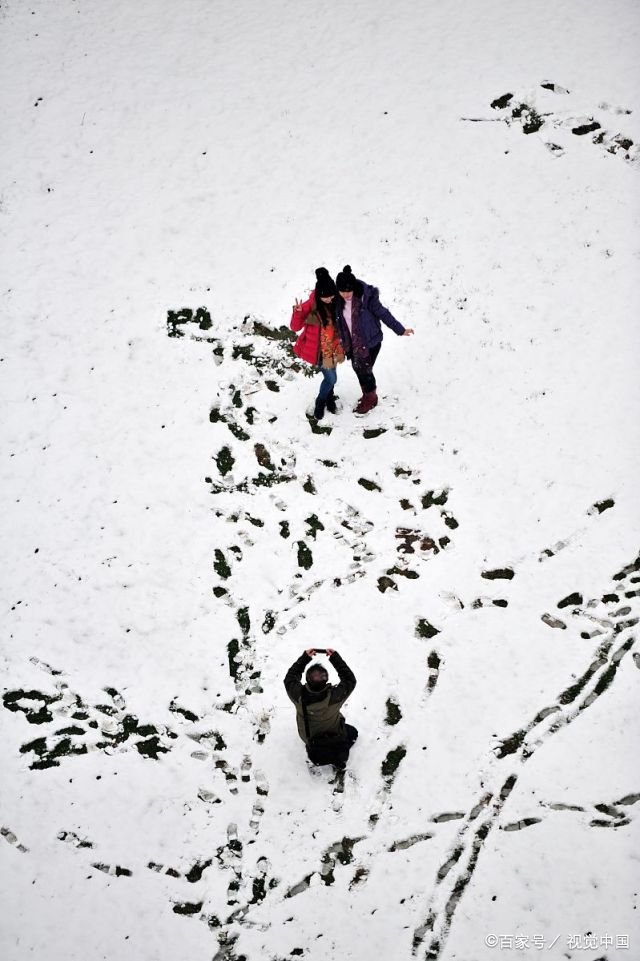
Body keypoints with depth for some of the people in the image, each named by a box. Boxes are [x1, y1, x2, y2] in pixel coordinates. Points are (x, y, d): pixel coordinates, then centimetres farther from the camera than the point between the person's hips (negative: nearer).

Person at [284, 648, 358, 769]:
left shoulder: (298, 695, -38)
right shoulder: (334, 696, -43)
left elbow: (290, 677, -16)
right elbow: (350, 679, -24)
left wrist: (305, 657, -19)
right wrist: (335, 657, -26)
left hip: (309, 737, 4)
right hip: (334, 735, -4)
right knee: (352, 732, 25)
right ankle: (340, 755, 11)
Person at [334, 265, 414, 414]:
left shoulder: (366, 297, -25)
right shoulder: (338, 300, -10)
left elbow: (383, 314, -16)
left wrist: (401, 330, -9)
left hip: (370, 342, -5)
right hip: (352, 343, 5)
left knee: (365, 370, 3)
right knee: (357, 368, 17)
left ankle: (370, 398, 27)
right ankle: (367, 395, 41)